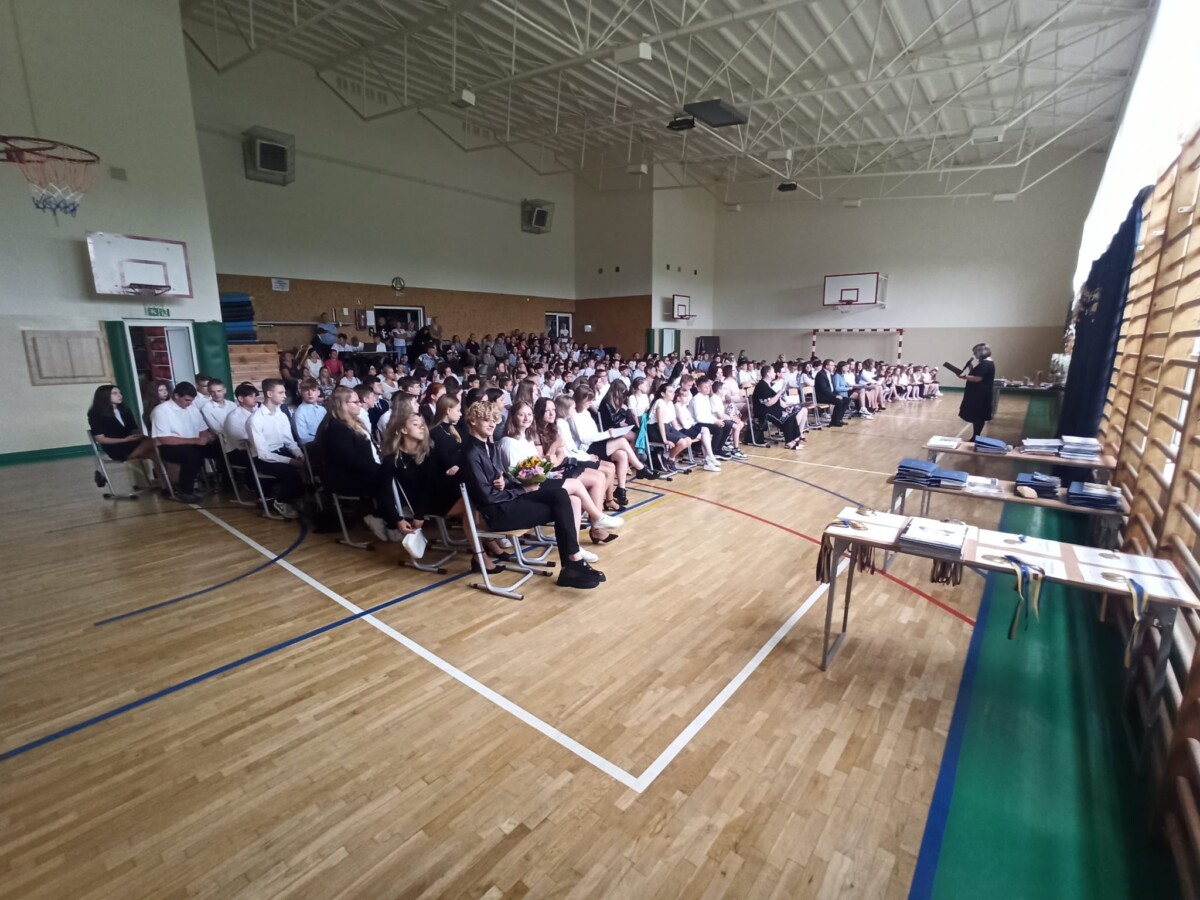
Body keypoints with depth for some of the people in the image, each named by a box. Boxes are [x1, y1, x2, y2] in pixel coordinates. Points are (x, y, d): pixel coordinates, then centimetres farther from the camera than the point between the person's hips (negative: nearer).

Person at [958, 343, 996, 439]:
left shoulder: (984, 363, -17)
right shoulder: (989, 363, 16)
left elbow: (978, 378, -24)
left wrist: (964, 377, -15)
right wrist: (971, 369, 10)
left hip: (979, 395, -11)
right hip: (981, 394, 11)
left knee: (976, 416, -7)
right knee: (979, 416, 12)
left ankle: (975, 438, -5)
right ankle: (976, 437, 16)